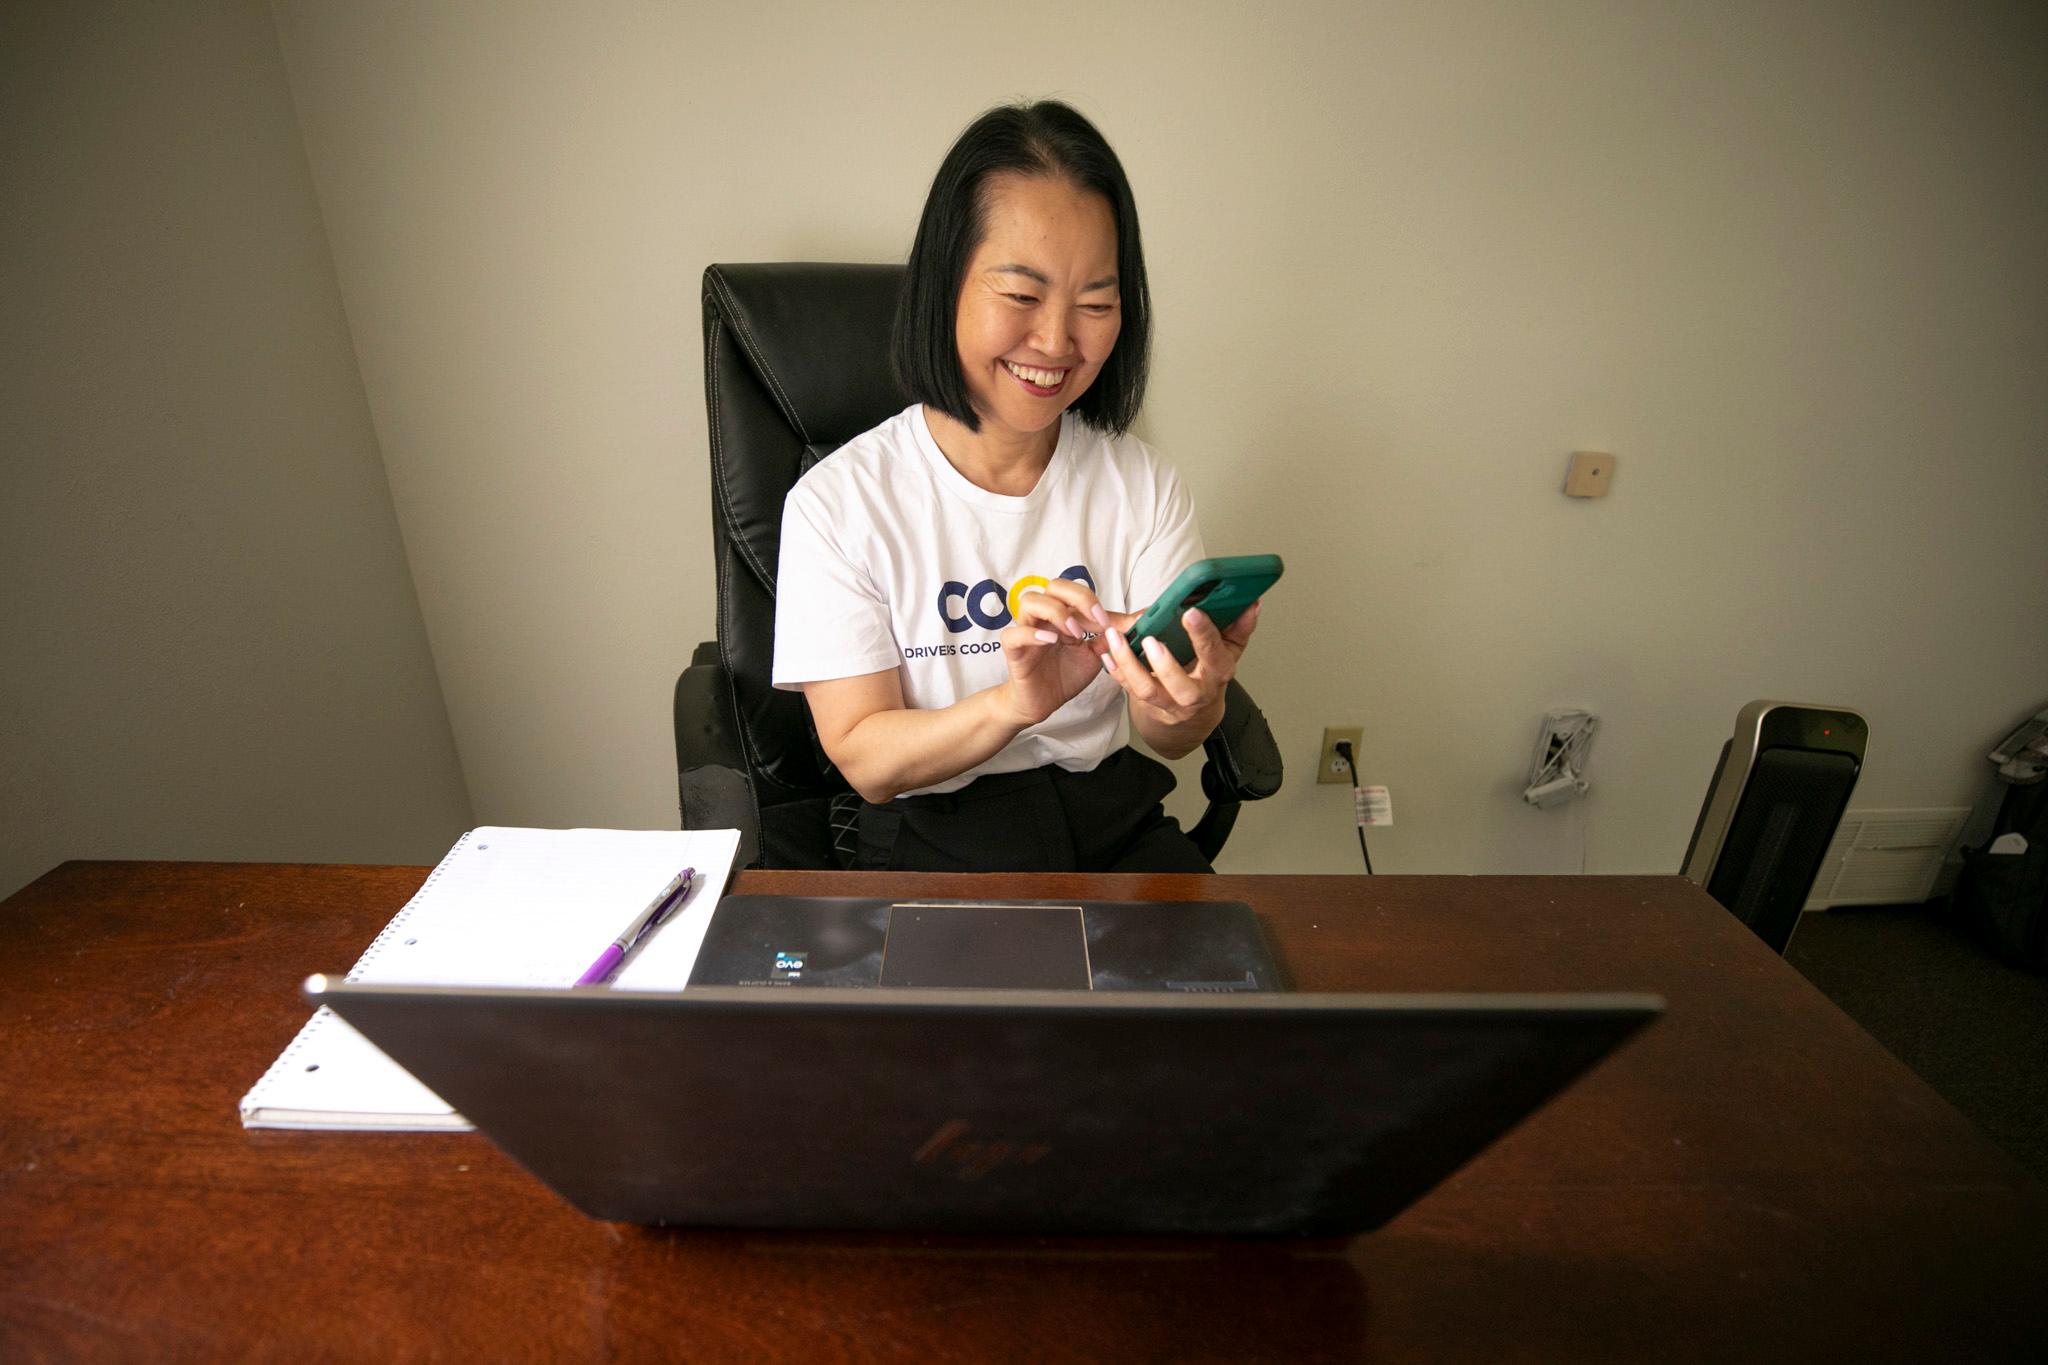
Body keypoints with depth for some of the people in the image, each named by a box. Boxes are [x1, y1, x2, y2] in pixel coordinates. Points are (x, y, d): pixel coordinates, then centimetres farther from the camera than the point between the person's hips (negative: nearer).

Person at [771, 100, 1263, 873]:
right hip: (933, 844, -1)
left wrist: (1181, 707, -27)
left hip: (1119, 825, 2)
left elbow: (1170, 740, -2)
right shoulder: (835, 505, -9)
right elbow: (866, 763, -10)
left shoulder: (1141, 483, 0)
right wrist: (1014, 703, -29)